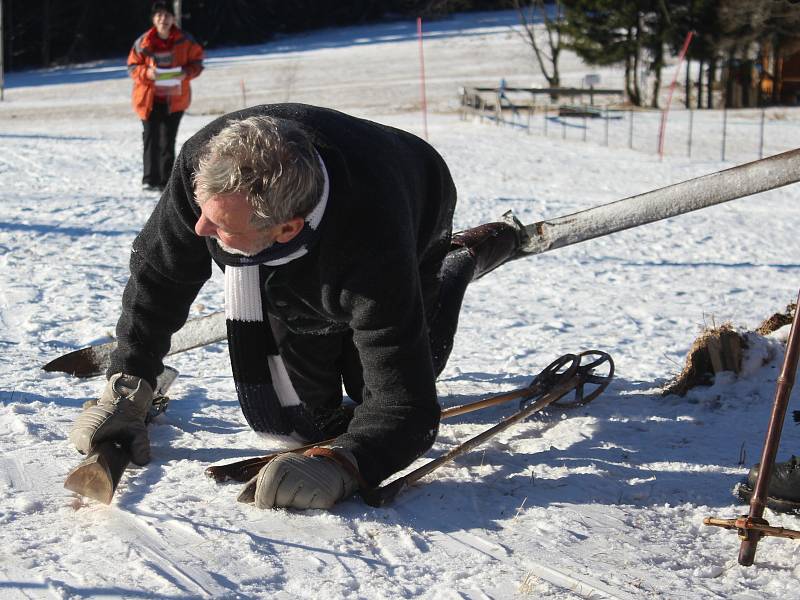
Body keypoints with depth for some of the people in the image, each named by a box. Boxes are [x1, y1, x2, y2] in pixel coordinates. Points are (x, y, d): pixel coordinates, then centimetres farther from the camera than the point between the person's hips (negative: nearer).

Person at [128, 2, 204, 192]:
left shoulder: (185, 41, -4)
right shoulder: (143, 42, -6)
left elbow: (196, 61, 4)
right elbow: (132, 67, 1)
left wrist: (187, 72, -16)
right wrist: (147, 72, -19)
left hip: (175, 99, 1)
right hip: (149, 99, -1)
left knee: (168, 141, 6)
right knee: (151, 140, -4)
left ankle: (166, 181, 13)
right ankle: (150, 180, -1)